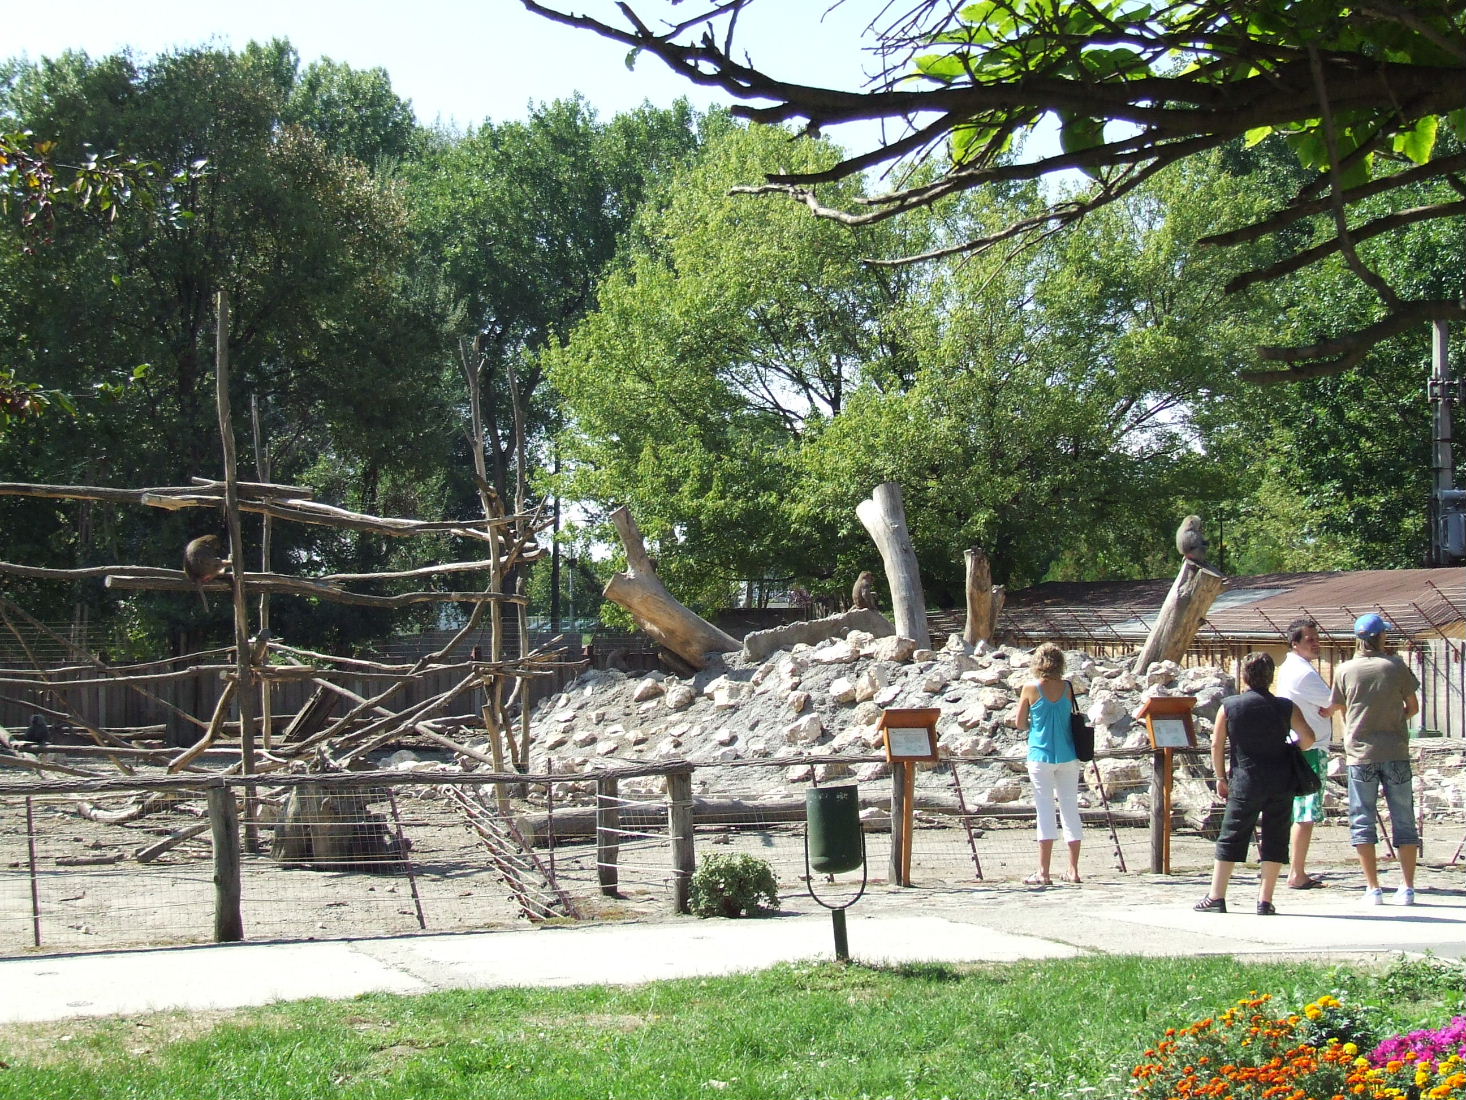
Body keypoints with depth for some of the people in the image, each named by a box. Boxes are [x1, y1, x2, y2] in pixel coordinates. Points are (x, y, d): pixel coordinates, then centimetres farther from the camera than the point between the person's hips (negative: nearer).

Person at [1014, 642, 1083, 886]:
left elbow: (1019, 724, 1)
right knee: (1071, 810, 8)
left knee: (1045, 811, -3)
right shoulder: (1067, 687, 1)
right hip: (1067, 755, 3)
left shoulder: (1031, 689, -6)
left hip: (1041, 755, -2)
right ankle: (1073, 870, 11)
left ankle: (1043, 872, -5)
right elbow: (1073, 718, 11)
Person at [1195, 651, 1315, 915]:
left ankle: (1216, 898, 6)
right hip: (1281, 782, 1)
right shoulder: (1286, 707, 2)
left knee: (1230, 839, 6)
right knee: (1275, 840, 7)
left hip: (1245, 782, -1)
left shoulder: (1229, 706, 1)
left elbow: (1217, 745, 2)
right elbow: (1308, 737, -4)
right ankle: (1265, 901, 5)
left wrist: (1221, 777, 12)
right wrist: (1289, 753, 15)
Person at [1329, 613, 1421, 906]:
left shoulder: (1344, 670, 0)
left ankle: (1373, 888, -1)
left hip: (1360, 753, 0)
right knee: (1404, 820, 7)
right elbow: (1413, 707, 8)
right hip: (1396, 752, 0)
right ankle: (1407, 888, 5)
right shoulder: (1395, 666, 0)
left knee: (1362, 821, 4)